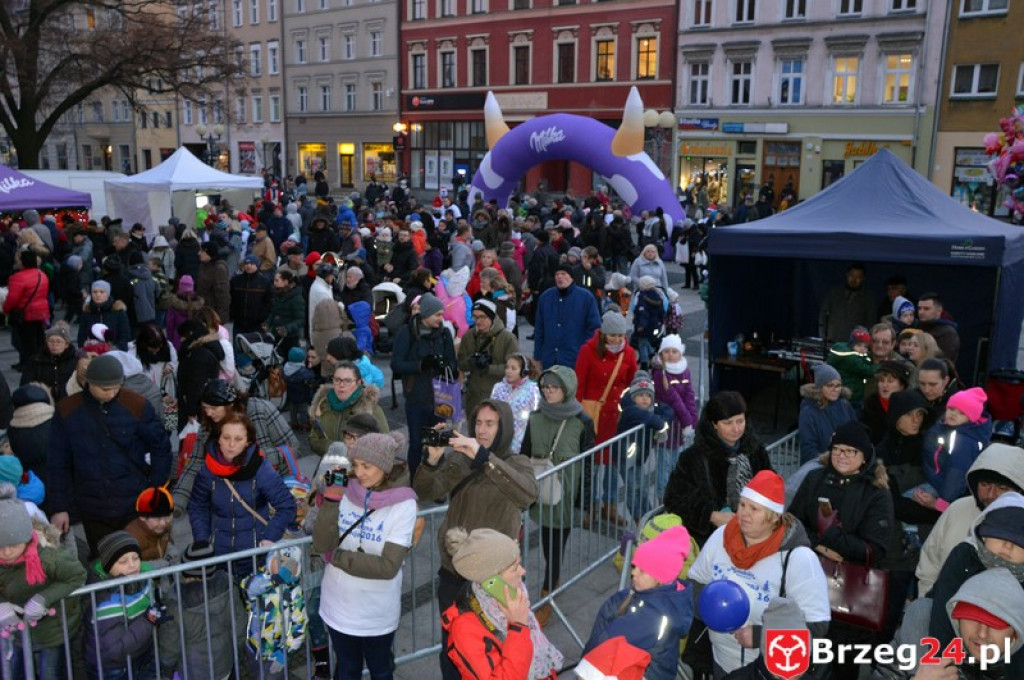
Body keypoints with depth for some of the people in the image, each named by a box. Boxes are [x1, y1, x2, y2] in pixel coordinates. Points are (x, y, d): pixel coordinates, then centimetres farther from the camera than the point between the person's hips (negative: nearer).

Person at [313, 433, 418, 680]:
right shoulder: (345, 491, -8)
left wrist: (337, 557, -17)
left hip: (377, 612, -3)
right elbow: (321, 545, -12)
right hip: (338, 604, 3)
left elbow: (388, 566, -22)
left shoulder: (403, 505, -19)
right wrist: (331, 499, -22)